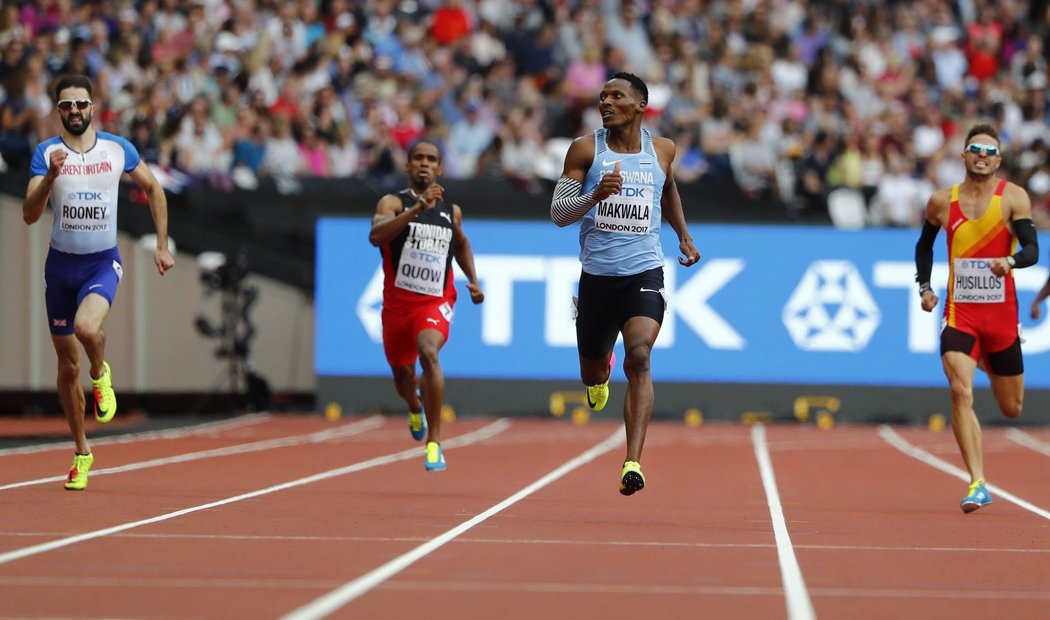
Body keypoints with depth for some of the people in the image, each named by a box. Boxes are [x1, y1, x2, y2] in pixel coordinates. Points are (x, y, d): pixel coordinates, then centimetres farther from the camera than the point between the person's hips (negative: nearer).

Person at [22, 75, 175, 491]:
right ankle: (82, 453, 22)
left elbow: (154, 190, 13)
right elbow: (29, 215, -13)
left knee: (86, 327, -33)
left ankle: (100, 374, 2)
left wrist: (163, 246, 10)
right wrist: (51, 176, -29)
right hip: (61, 264, 1)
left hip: (104, 262, -1)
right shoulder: (46, 153, -5)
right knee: (67, 365, 7)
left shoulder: (118, 149, -2)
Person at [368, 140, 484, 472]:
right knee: (403, 376, 16)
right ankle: (416, 408, 57)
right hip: (397, 302, 0)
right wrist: (418, 207, -35)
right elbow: (375, 235, -28)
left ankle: (434, 442, -26)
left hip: (436, 302, 0)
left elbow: (461, 243, 30)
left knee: (429, 354, -30)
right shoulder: (393, 202, -6)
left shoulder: (451, 211, 7)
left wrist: (473, 281, 16)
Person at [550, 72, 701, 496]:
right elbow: (558, 213, -6)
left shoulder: (662, 150, 5)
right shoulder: (585, 150, -2)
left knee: (639, 358, -22)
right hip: (596, 275, 1)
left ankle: (633, 463, -28)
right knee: (592, 372, 14)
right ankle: (600, 374, 55)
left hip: (644, 274, -1)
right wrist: (595, 194, -23)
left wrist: (683, 234, 25)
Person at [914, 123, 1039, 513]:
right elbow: (925, 244, 22)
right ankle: (978, 484, -17)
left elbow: (1032, 250, -14)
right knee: (960, 392, -21)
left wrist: (1010, 261, -34)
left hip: (1001, 312, 0)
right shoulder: (942, 201, 3)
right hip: (958, 311, 0)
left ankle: (989, 363, 49)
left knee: (1011, 409, 12)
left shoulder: (1013, 197, -5)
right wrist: (924, 285, 11)